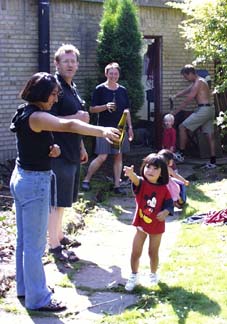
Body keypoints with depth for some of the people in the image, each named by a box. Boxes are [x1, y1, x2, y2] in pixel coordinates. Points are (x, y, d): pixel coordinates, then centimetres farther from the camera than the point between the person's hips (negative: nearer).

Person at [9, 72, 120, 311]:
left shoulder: (26, 113, 9)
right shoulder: (36, 116, -21)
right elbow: (69, 125, -36)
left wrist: (52, 148, -4)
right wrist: (102, 131, -45)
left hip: (21, 177, 10)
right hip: (35, 182, -10)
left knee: (24, 238, 19)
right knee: (35, 243, -2)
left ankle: (25, 287, 31)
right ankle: (37, 299, 5)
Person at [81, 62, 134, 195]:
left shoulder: (122, 90, 9)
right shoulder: (100, 89, -4)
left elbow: (127, 110, 14)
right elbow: (92, 109, -4)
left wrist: (130, 127, 9)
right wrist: (105, 107, -19)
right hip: (105, 127, -4)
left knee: (119, 156, 4)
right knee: (102, 157, -8)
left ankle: (117, 185, 9)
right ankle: (86, 180, 7)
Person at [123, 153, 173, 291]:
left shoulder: (164, 189, -10)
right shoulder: (142, 184, -15)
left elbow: (169, 204, -4)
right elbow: (136, 180, -38)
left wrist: (165, 212, -28)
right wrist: (131, 174, -63)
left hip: (157, 227, 0)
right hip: (141, 224, 0)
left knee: (153, 253, 15)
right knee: (136, 253, 5)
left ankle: (153, 274, 39)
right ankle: (134, 276, 25)